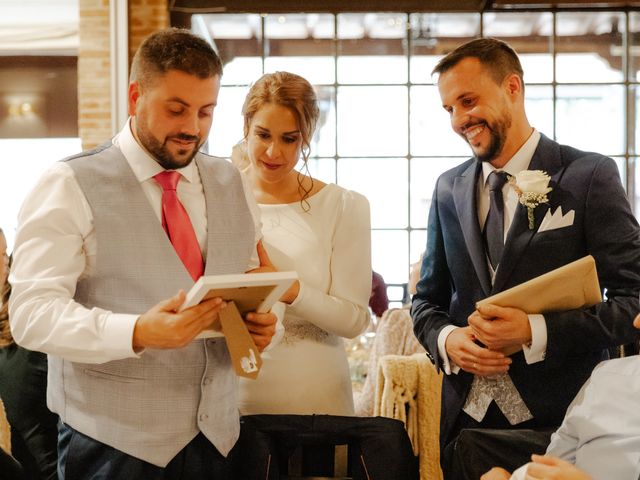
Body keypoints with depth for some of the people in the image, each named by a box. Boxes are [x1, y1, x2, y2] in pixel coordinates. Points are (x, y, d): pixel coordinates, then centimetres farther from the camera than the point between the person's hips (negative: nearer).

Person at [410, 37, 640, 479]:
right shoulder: (449, 188, 8)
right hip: (466, 422, 4)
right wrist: (446, 339, -7)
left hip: (558, 424, -4)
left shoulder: (589, 176, -6)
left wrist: (535, 331, -20)